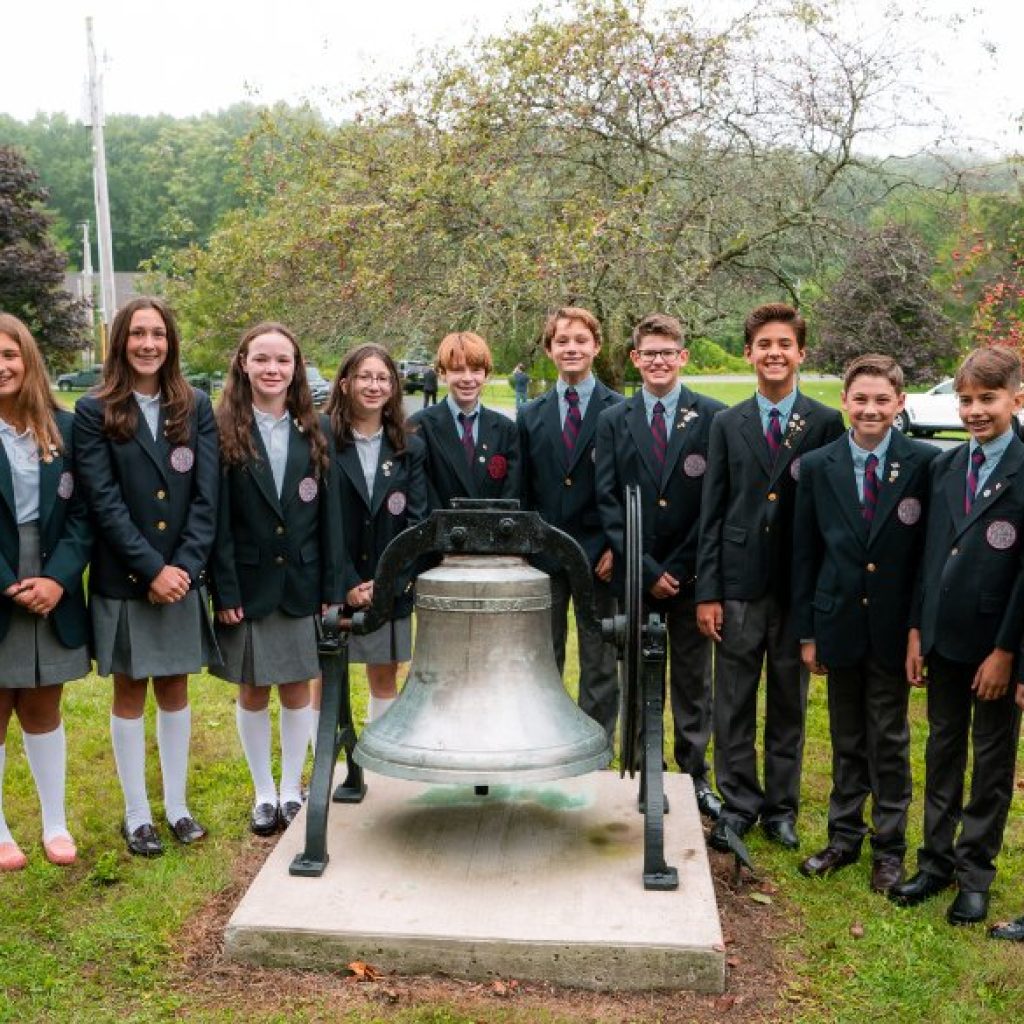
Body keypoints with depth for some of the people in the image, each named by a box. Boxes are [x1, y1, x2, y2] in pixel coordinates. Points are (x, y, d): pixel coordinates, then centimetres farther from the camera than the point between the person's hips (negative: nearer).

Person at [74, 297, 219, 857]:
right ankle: (136, 815, 20)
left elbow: (206, 494, -3)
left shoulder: (195, 407, 3)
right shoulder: (95, 411, -4)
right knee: (130, 692, 9)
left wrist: (184, 565, -14)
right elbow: (103, 500, -11)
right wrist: (151, 569, -17)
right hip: (122, 580, -2)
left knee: (174, 688, 12)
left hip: (181, 578, 2)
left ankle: (176, 805, 24)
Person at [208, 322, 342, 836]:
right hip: (248, 583, -2)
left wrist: (332, 588, -1)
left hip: (302, 583, 2)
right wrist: (224, 590, -11)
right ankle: (263, 793, 25)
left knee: (297, 688, 10)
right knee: (252, 692, 9)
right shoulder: (224, 431, -4)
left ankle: (292, 789, 26)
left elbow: (329, 514, 2)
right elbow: (217, 518, -7)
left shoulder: (315, 430, 3)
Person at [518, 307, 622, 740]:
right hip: (544, 556, 3)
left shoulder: (620, 411, -1)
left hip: (599, 556, -3)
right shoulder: (531, 415, 9)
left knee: (600, 666, 7)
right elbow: (522, 491, 10)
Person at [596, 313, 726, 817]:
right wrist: (645, 569, -9)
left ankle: (694, 776, 24)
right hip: (633, 576, 1)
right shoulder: (613, 421, 5)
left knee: (693, 681, 10)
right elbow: (608, 502, 0)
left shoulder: (713, 417, -2)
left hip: (691, 574, -1)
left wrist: (681, 567, -9)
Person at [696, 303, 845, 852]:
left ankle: (781, 807, 26)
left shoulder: (826, 424, 0)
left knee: (789, 703, 11)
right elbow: (711, 513, 3)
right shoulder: (727, 424, 5)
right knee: (733, 705, 7)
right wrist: (707, 591, -2)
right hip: (739, 585, 1)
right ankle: (739, 804, 23)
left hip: (800, 586, -1)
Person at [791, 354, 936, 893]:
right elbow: (804, 554, 2)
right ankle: (844, 837, 30)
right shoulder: (817, 466, -1)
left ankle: (888, 847, 25)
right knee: (846, 739, 15)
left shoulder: (925, 463, -7)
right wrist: (806, 631, 2)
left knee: (889, 740, 10)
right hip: (839, 622, 2)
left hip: (894, 626, -2)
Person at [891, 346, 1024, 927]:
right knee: (943, 751, 15)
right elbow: (930, 552, 9)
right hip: (944, 639, 5)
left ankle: (975, 873, 23)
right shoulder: (946, 466, 6)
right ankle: (937, 861, 28)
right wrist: (917, 629, 6)